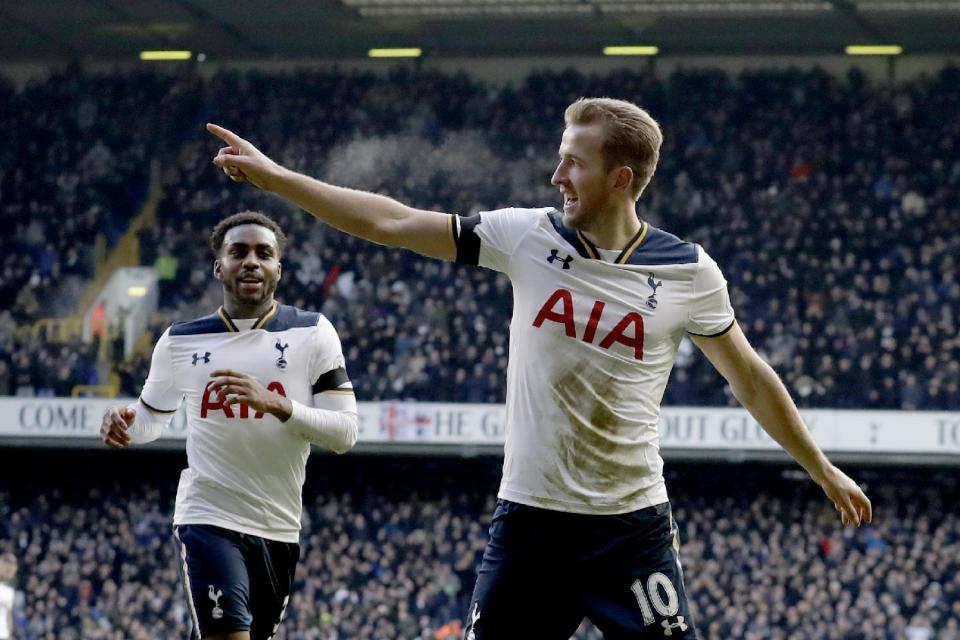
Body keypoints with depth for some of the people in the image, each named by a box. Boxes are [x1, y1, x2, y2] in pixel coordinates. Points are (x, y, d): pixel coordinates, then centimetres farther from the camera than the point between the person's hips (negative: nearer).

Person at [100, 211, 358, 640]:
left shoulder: (312, 334, -2)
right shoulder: (182, 341, 2)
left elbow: (345, 433, -8)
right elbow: (153, 418, 18)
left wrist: (276, 404, -24)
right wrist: (125, 425, -7)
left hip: (279, 531, 2)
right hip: (209, 520, -2)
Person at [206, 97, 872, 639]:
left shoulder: (688, 272, -5)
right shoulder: (529, 236, -2)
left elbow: (749, 377, 8)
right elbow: (392, 222, 0)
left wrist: (822, 469, 14)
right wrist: (274, 176, -2)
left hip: (631, 523, -2)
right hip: (529, 516, 2)